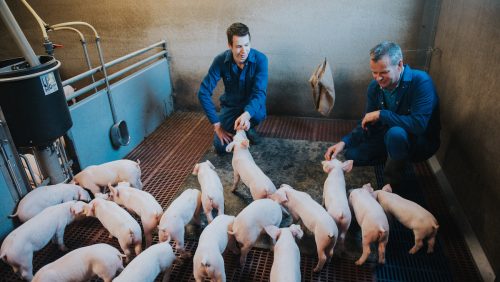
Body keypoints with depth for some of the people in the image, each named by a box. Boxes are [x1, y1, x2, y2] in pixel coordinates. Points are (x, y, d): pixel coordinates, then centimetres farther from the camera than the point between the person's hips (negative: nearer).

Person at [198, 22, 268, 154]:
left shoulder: (260, 59, -23)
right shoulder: (221, 60, -20)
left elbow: (260, 92, -31)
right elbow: (203, 93, -20)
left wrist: (247, 114, -52)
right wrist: (217, 124, -25)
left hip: (251, 105, -1)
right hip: (230, 105, 1)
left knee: (259, 113, -36)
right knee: (220, 147, -10)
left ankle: (249, 127, 0)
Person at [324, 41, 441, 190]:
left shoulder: (421, 82, -27)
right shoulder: (375, 87, -9)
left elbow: (419, 124, -37)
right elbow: (366, 125, -4)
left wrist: (381, 114, -31)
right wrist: (344, 142, -21)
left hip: (422, 142, -5)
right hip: (388, 138, 6)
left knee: (396, 133, -38)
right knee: (352, 155, -8)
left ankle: (392, 185, -14)